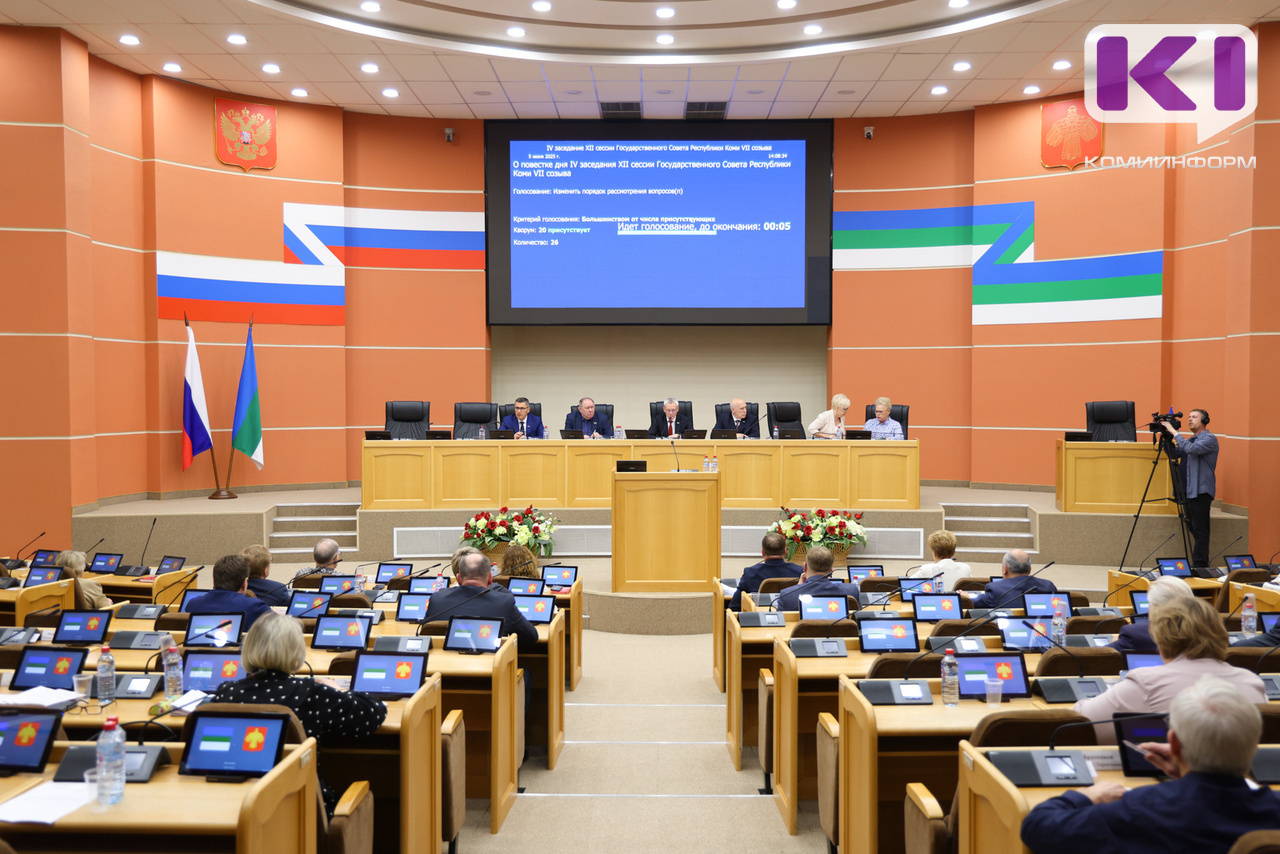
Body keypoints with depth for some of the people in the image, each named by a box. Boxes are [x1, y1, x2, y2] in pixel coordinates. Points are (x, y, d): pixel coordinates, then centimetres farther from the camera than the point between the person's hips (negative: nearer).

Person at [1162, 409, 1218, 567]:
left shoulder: (1209, 439, -6)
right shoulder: (1190, 440, 20)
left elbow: (1192, 449, -22)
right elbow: (1174, 454, 15)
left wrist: (1174, 432, -18)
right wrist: (1168, 437, 2)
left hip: (1201, 492, -8)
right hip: (1188, 492, 8)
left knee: (1200, 531, -7)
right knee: (1192, 529, 11)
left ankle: (1199, 566, -6)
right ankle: (1199, 565, 17)